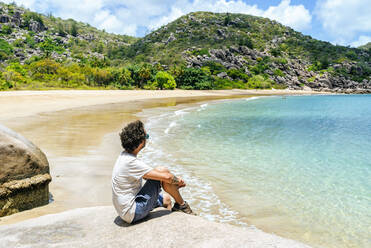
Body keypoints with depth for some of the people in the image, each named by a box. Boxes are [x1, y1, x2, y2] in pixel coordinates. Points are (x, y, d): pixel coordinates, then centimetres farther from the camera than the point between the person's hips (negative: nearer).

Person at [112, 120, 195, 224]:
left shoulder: (124, 155, 4)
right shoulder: (131, 162, -26)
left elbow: (147, 175, 13)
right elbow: (167, 177, -24)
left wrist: (174, 182, 7)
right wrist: (178, 180, -1)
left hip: (126, 210, 10)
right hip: (133, 213, -10)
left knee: (165, 198, 23)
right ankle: (182, 205, 5)